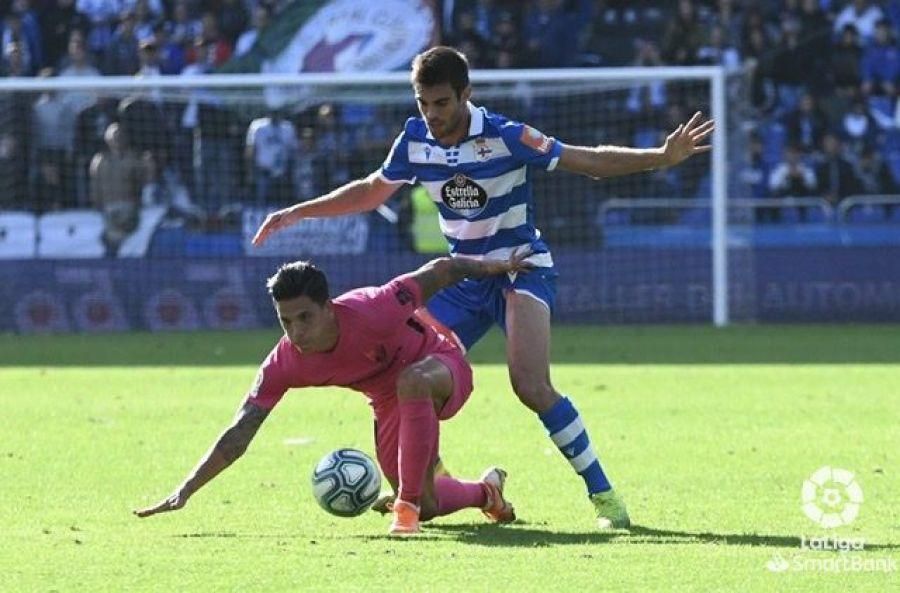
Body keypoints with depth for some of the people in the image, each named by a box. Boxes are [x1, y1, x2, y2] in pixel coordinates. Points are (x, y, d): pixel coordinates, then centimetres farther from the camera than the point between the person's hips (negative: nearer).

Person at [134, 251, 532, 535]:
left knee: (412, 380, -41)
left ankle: (408, 503, -30)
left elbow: (440, 271, -26)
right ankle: (487, 491, 41)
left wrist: (499, 267, -12)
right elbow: (240, 433, -21)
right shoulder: (284, 363, -25)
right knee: (428, 507, 5)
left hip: (441, 365, -5)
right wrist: (185, 491, -28)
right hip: (390, 401, 5)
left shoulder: (371, 313, -38)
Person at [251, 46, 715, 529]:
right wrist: (297, 213, 12)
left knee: (530, 385, -25)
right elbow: (371, 191, 13)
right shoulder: (415, 141, -6)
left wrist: (662, 157, -29)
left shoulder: (505, 137, -21)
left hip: (522, 269, -6)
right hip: (465, 277, 6)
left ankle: (602, 493, -15)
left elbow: (590, 161, -17)